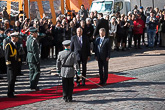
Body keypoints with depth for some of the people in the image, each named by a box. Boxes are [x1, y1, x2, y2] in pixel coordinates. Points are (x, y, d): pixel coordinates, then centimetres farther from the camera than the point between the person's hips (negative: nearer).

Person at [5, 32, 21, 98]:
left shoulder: (15, 45, 14)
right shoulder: (8, 45, -11)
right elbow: (7, 56, -15)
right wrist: (8, 64, -18)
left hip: (15, 65, 8)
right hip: (11, 65, -8)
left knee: (13, 79, 13)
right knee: (11, 79, -6)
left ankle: (11, 91, 23)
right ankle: (10, 94, -1)